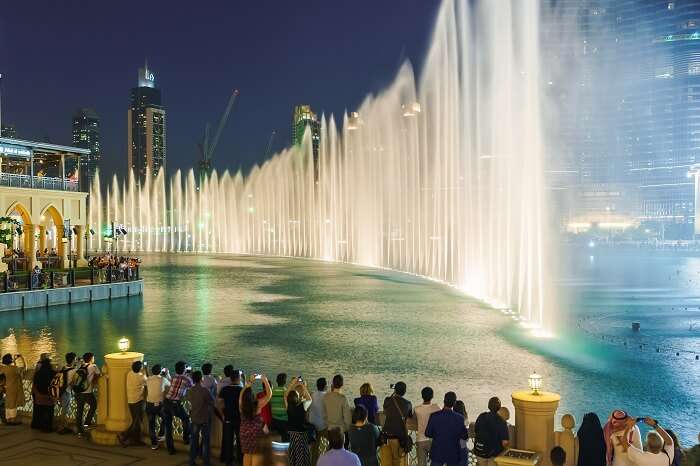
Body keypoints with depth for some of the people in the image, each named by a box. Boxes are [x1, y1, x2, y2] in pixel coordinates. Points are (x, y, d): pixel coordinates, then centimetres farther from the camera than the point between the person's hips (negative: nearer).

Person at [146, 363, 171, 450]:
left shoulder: (148, 379, 1)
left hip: (149, 404, 3)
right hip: (159, 404, -3)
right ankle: (160, 435, 22)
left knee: (151, 424, 12)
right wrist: (167, 374, 22)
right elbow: (169, 384, 12)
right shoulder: (163, 379, -7)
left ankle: (154, 444, 15)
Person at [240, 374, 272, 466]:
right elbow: (269, 394, -15)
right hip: (256, 433, -5)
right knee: (256, 454, 1)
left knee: (247, 453, 17)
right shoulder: (257, 405, -19)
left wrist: (250, 381, 13)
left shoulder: (241, 405, -6)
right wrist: (265, 381, -9)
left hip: (245, 433, 6)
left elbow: (243, 392, 10)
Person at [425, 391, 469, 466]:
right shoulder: (460, 418, -15)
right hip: (453, 454, 0)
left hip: (437, 452, 0)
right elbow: (465, 437, -7)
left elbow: (427, 434, -6)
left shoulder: (434, 416, -15)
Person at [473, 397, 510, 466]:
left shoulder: (481, 417, -6)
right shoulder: (501, 422, -19)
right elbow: (505, 443, -21)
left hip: (479, 452, 4)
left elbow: (475, 433, 5)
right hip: (494, 455, -4)